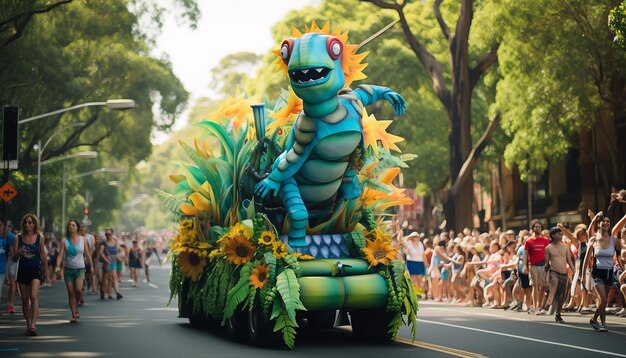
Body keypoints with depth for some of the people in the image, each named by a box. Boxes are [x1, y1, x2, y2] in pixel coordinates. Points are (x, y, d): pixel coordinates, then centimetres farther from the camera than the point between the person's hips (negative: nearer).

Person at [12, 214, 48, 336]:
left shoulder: (40, 238, 2)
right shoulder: (18, 238, 2)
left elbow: (43, 256, 11)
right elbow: (14, 258, 2)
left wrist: (46, 270, 16)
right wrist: (18, 254, -19)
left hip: (36, 270, -2)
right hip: (23, 270, 2)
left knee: (34, 296, -19)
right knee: (25, 300, 7)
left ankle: (33, 324, -24)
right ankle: (28, 324, 20)